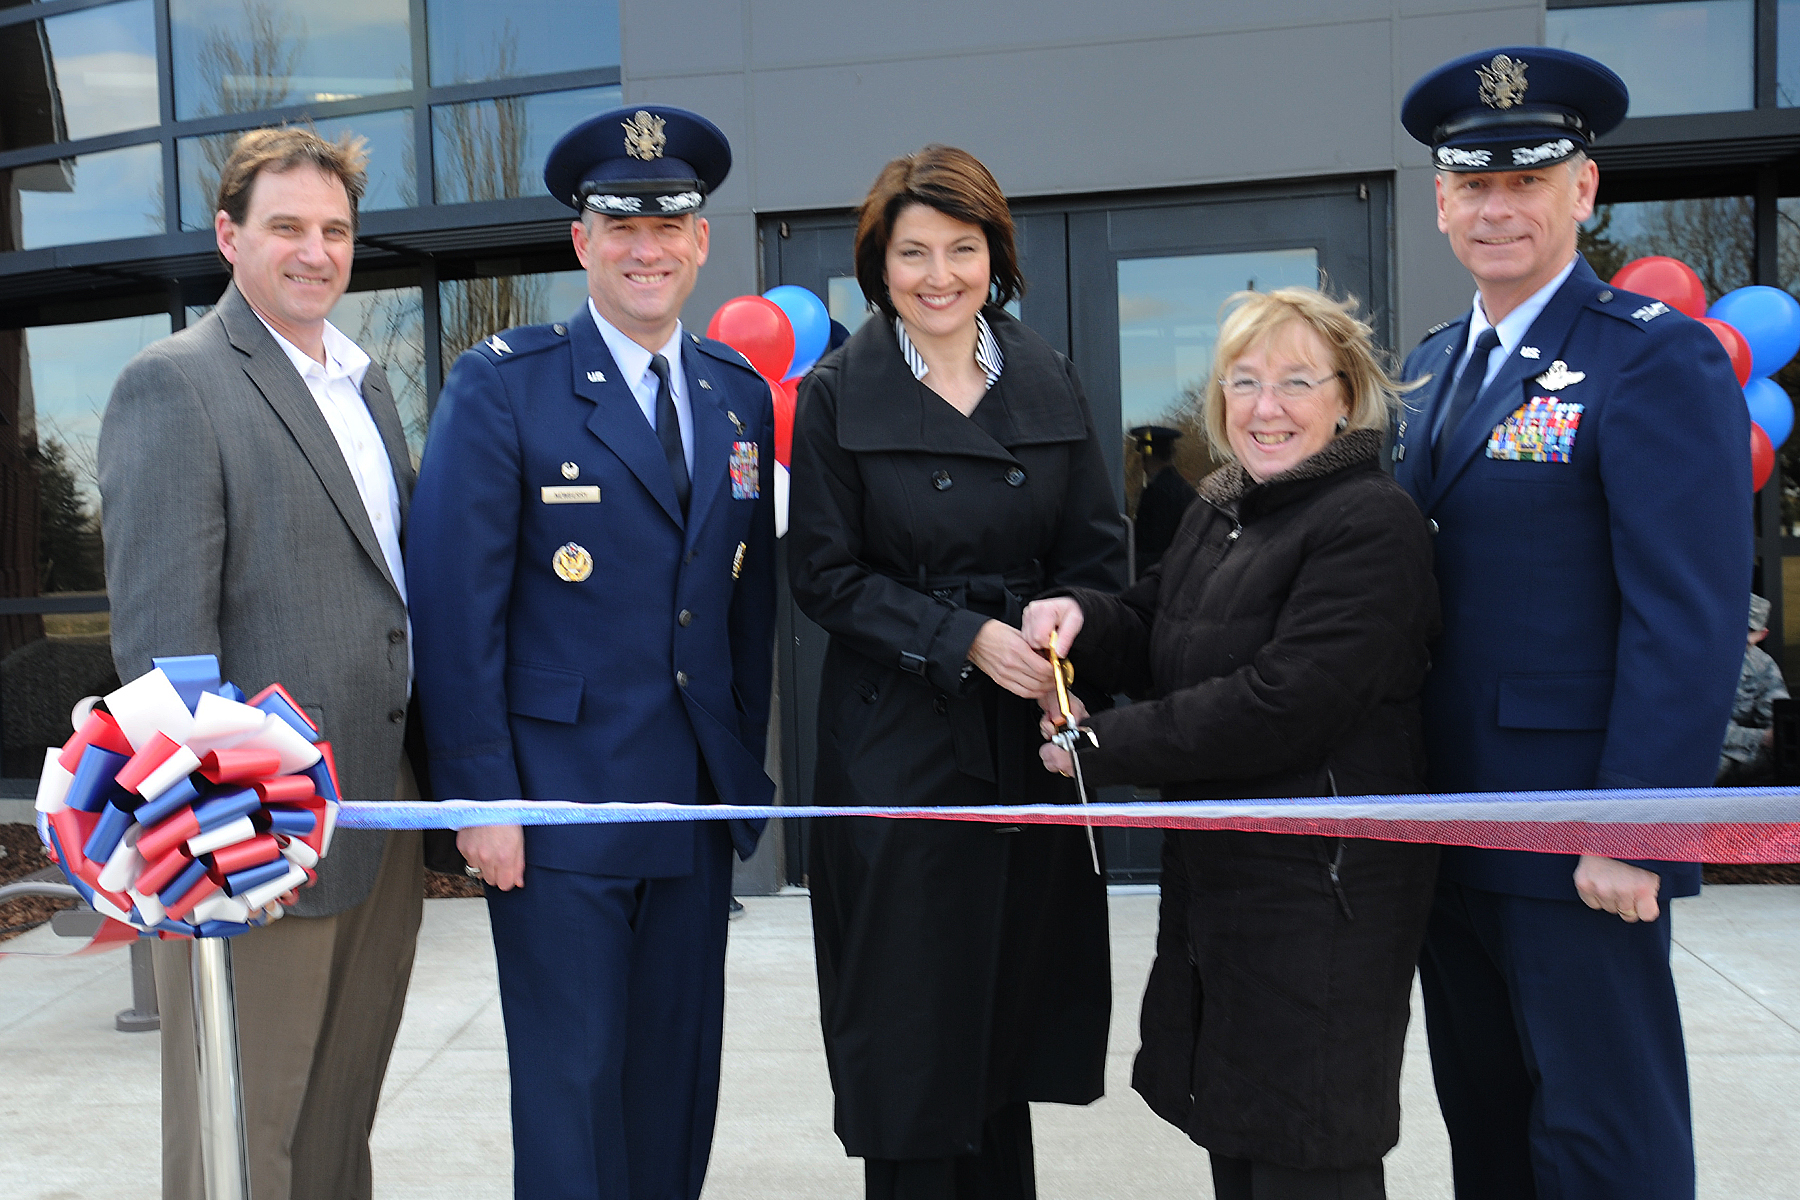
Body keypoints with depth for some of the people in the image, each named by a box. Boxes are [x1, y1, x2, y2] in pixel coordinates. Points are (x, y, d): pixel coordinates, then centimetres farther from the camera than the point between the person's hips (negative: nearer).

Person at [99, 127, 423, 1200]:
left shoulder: (364, 379, 14)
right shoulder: (175, 384, -11)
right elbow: (159, 629, -16)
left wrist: (429, 777, 14)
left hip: (384, 815, 8)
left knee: (344, 1113, 20)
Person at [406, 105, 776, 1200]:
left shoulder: (741, 393, 9)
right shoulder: (502, 384, -6)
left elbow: (751, 597, 11)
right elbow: (455, 603, -9)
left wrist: (748, 771, 9)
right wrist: (482, 795, -12)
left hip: (698, 804, 5)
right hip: (557, 807, -4)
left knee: (680, 1079, 15)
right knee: (573, 1083, 4)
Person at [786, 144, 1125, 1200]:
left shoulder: (1050, 381, 7)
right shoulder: (837, 397, -1)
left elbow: (1099, 549, 8)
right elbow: (826, 575, -5)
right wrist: (965, 637, -15)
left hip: (1035, 740, 3)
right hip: (900, 744, -3)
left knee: (1014, 1006, 12)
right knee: (912, 1027, 4)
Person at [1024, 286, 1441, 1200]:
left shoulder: (1371, 525, -16)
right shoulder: (1217, 514, 11)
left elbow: (1281, 705, -24)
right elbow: (1156, 640, 16)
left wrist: (1101, 747, -17)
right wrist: (1082, 617, -7)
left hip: (1321, 886, -8)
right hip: (1216, 873, 8)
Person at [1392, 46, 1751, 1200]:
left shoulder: (1660, 360, -10)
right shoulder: (1434, 364, 13)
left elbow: (1690, 624, -16)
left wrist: (1631, 837, -20)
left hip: (1577, 845, -7)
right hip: (1448, 835, 7)